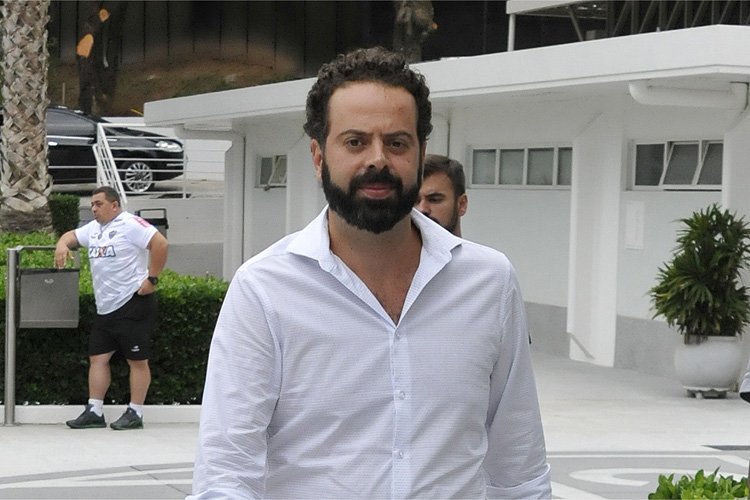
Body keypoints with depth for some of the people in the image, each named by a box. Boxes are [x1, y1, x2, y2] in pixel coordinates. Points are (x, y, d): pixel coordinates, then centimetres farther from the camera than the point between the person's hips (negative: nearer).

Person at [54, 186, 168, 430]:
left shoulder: (130, 224, -12)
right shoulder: (94, 228, 16)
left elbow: (160, 243, -20)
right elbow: (72, 236, 28)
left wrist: (152, 279, -19)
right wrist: (62, 245, 3)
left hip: (133, 305, -9)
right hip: (104, 309, 9)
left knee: (137, 360, 0)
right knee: (97, 357, 6)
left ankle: (135, 414, 4)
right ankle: (94, 412, 9)